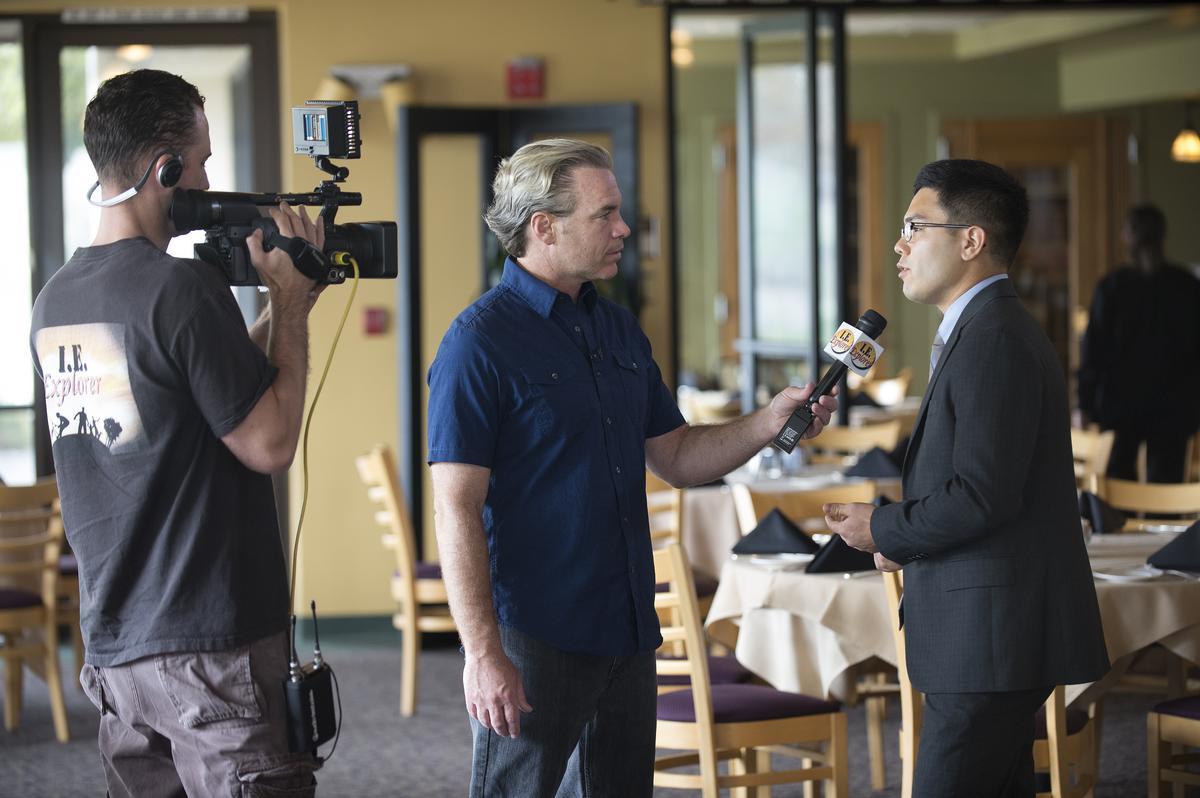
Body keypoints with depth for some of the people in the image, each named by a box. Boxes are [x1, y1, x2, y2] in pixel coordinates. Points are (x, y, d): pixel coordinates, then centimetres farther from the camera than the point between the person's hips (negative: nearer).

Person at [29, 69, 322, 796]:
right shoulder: (181, 286, -16)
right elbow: (269, 444, -13)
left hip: (115, 643, 8)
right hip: (214, 647, -8)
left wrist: (278, 305, 14)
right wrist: (291, 305, -4)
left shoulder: (57, 300, 10)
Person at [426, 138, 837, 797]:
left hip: (627, 633, 8)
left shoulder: (620, 330, 13)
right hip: (534, 638, -7)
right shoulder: (482, 340, -12)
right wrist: (483, 653, -22)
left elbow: (677, 459, 18)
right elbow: (456, 509, -16)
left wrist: (771, 421, 1)